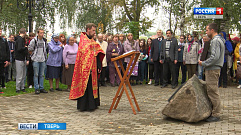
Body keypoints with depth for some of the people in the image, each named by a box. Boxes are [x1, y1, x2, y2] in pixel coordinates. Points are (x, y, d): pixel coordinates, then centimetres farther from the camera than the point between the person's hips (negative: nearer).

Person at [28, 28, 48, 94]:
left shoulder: (45, 41, 7)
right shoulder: (34, 40, -7)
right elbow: (30, 49, 1)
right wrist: (33, 55, 2)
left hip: (43, 60, 4)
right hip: (36, 60, -4)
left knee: (42, 75, 8)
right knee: (36, 74, -1)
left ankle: (41, 88, 15)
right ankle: (36, 88, 5)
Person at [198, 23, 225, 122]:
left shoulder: (216, 41, -15)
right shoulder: (218, 40, 18)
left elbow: (215, 57, -23)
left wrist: (203, 63, -15)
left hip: (213, 70, -11)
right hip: (212, 69, 11)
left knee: (213, 91, -7)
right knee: (211, 91, 15)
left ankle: (216, 114, -2)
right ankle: (214, 111, 22)